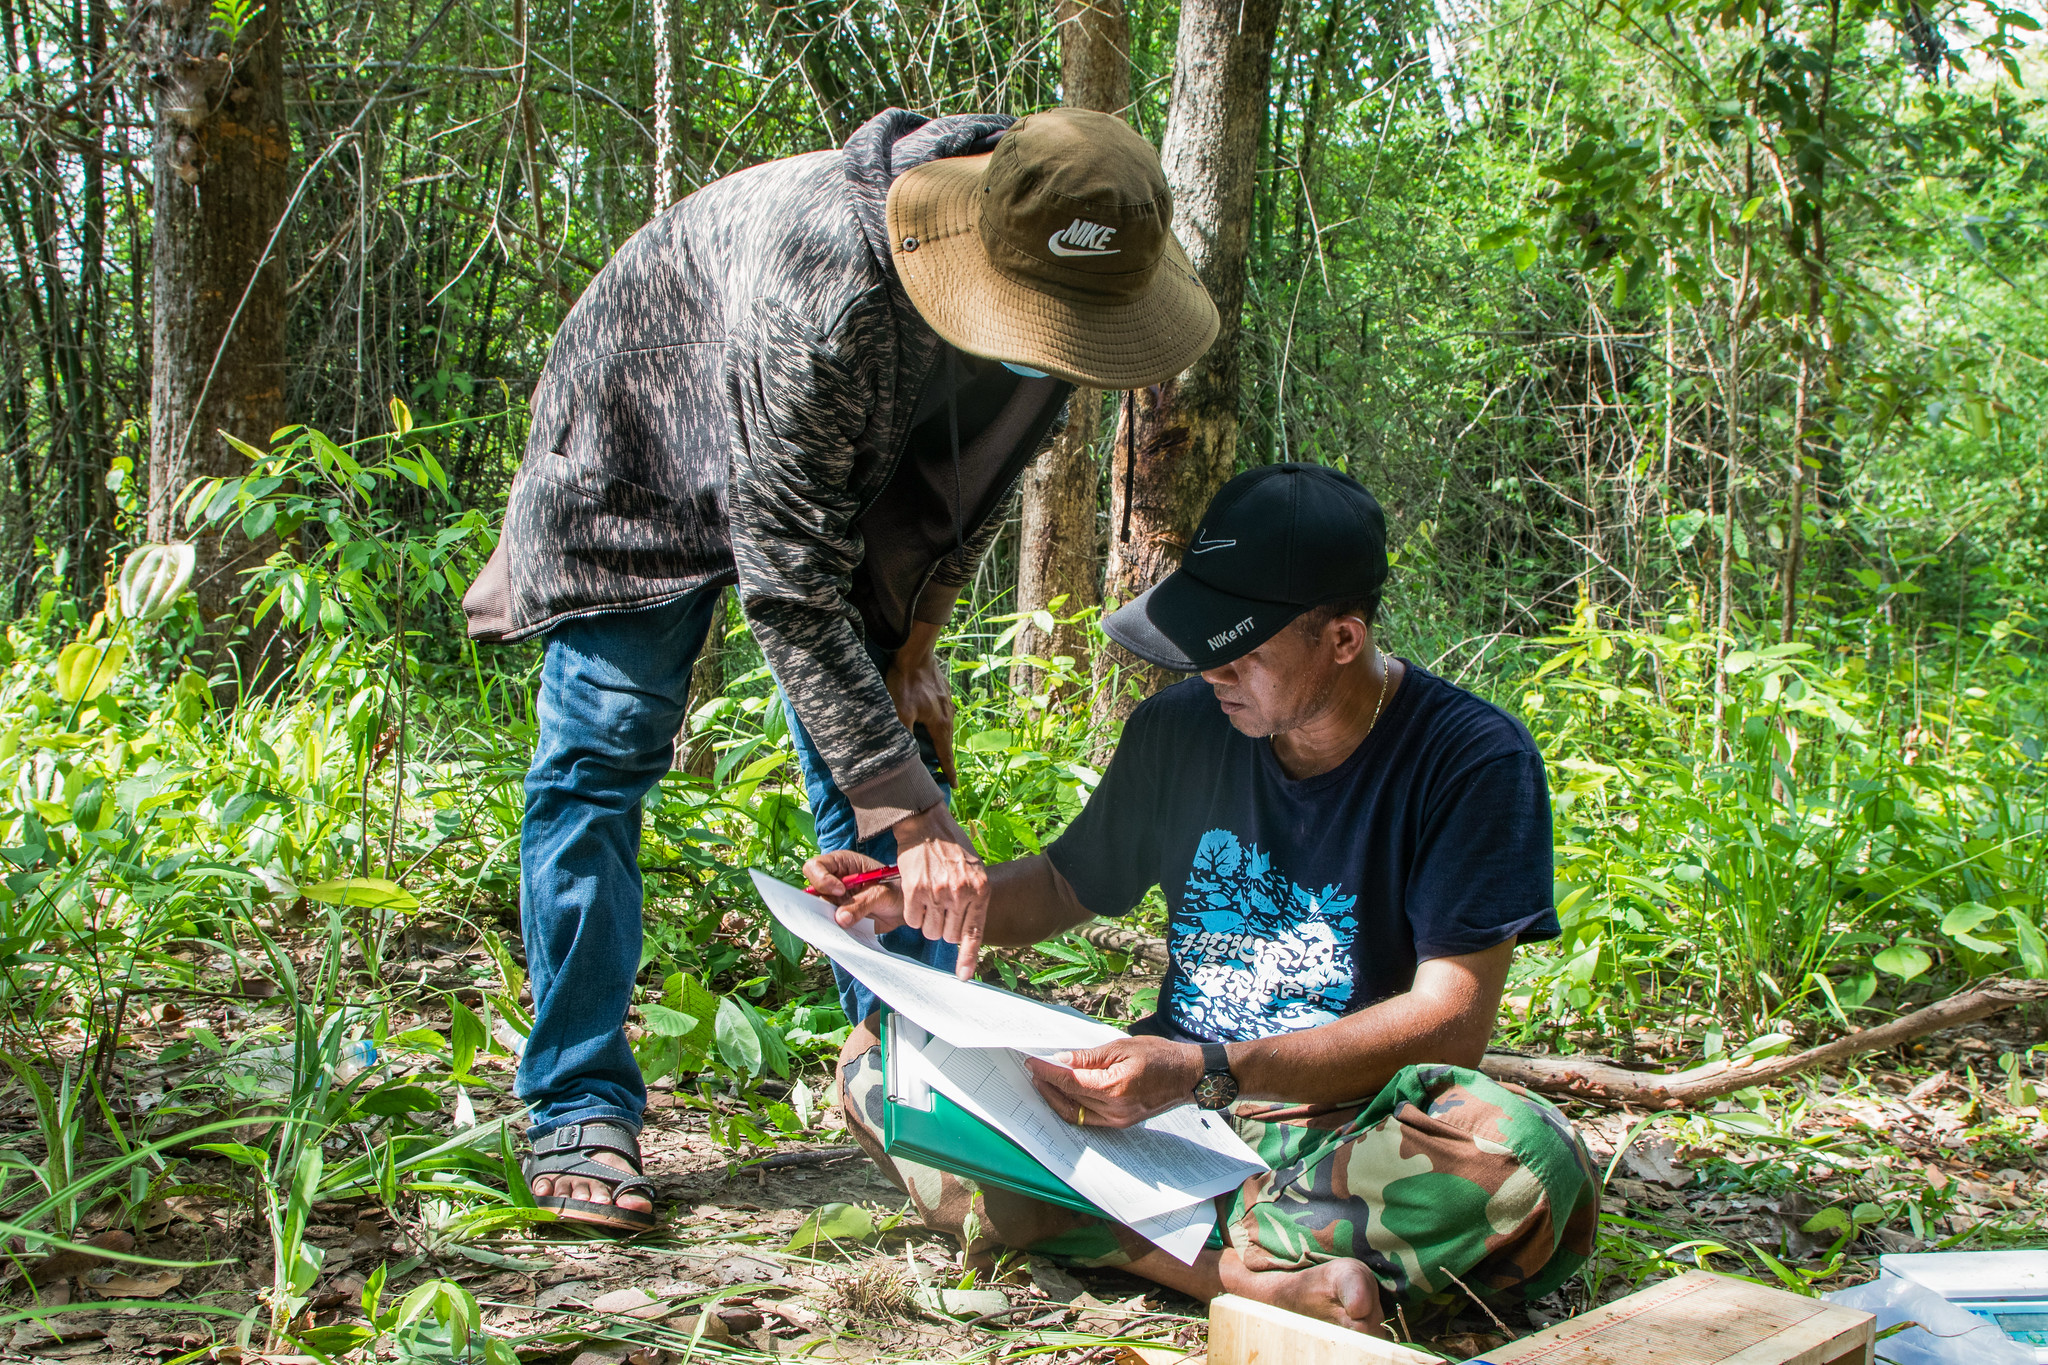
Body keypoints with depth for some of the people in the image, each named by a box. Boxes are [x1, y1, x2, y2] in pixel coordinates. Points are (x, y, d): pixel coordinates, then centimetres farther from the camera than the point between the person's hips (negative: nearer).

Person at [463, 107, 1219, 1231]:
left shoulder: (1062, 280, -23)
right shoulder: (822, 294, -45)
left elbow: (982, 471, -1)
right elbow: (791, 592, -40)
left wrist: (915, 643, -3)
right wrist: (915, 820, -41)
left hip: (842, 471, 6)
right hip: (646, 452, -5)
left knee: (878, 748, -1)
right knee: (601, 757, -12)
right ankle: (580, 1112, -5)